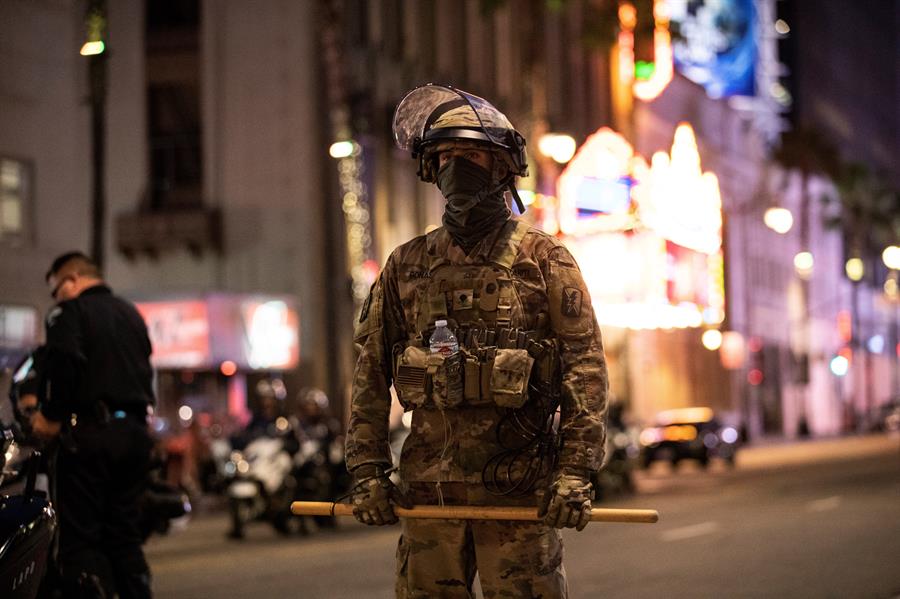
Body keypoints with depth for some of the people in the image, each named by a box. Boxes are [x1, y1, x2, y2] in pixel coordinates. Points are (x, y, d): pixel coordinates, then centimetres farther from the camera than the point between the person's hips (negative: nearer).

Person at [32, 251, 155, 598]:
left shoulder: (70, 312, -3)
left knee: (81, 537, -5)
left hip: (89, 431, -7)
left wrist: (50, 414, -11)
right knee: (124, 534, 14)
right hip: (135, 431, 7)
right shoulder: (131, 314, 21)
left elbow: (63, 362, -19)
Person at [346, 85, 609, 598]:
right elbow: (371, 376, 12)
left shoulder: (545, 261, 2)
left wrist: (576, 471, -11)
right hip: (428, 486, 3)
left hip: (519, 488, -3)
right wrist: (368, 472, 4)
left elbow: (587, 369, -3)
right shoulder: (406, 267, 12)